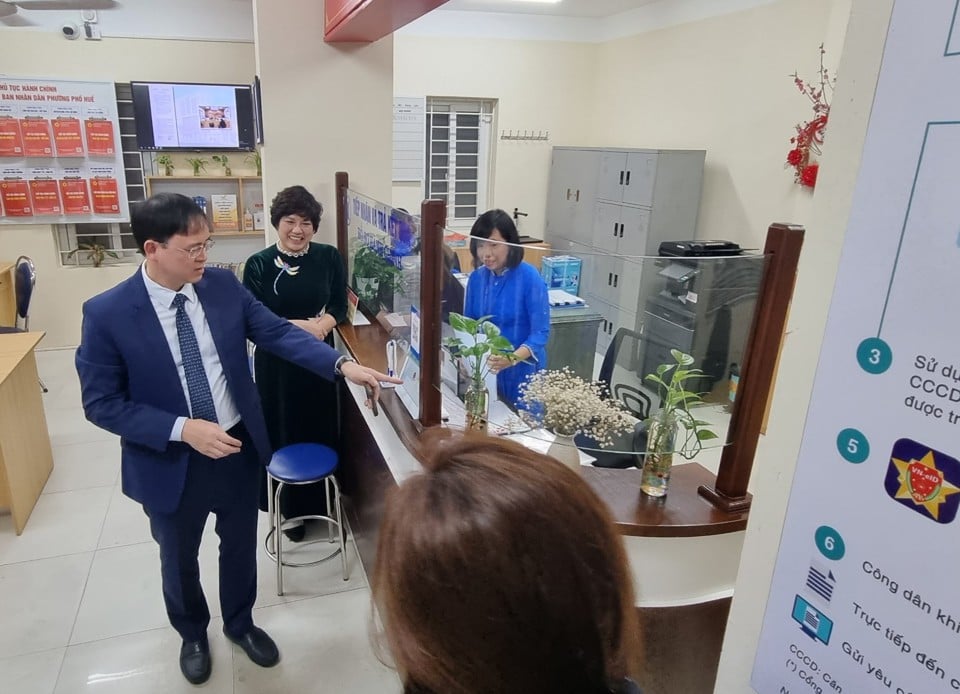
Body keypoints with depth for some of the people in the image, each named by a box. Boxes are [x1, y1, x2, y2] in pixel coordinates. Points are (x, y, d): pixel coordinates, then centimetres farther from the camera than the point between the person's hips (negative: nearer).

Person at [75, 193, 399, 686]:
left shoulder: (224, 285, -9)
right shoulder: (106, 313, -18)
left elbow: (277, 332, -11)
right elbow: (101, 403, -15)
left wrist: (344, 365, -25)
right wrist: (183, 429, -27)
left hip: (239, 448, 3)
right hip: (171, 464, -2)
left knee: (240, 548, 23)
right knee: (179, 561, 23)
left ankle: (240, 623, 52)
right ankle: (192, 634, 54)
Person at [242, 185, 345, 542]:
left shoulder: (329, 257, -2)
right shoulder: (258, 264, -8)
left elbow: (340, 307, 1)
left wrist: (324, 322, -21)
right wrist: (301, 326, -22)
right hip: (276, 363, -2)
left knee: (321, 431, 12)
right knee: (284, 434, 8)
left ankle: (322, 503, 32)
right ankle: (291, 508, 27)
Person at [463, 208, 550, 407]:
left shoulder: (530, 278, -16)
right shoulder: (476, 277, 0)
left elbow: (540, 333, -18)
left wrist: (513, 358, -35)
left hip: (521, 372, -4)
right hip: (484, 370, 5)